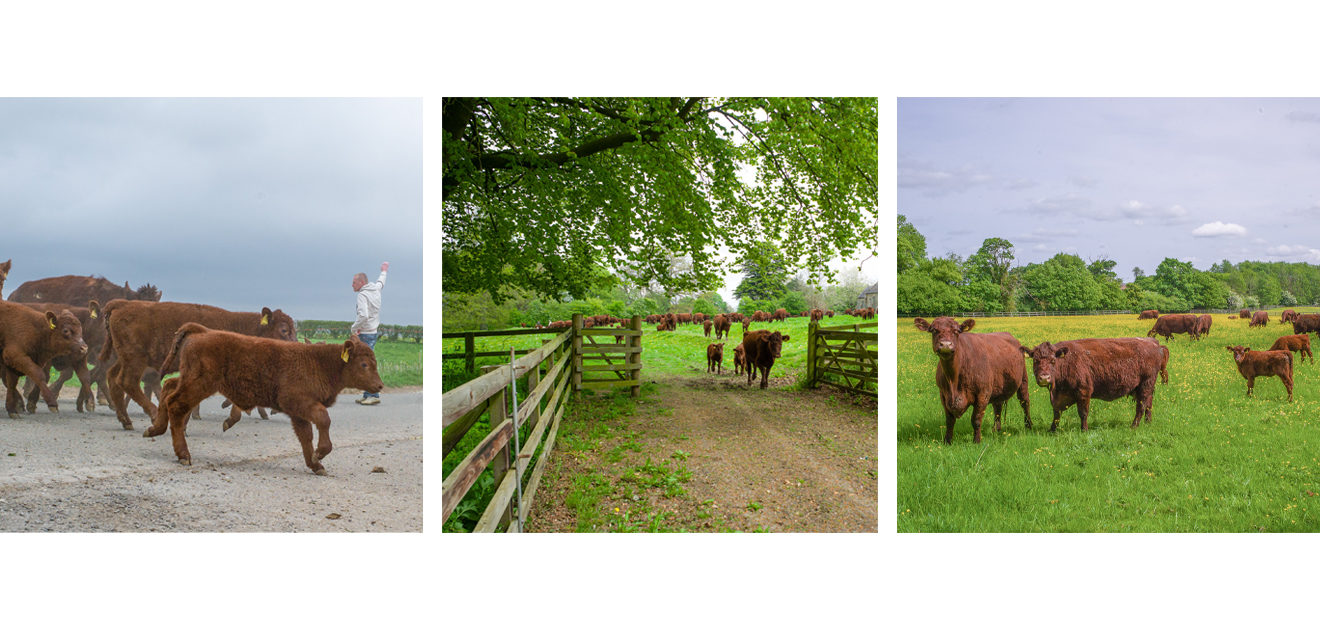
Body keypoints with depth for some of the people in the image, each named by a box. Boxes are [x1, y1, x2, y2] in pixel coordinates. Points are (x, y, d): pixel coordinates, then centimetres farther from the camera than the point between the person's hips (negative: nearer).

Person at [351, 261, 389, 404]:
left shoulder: (363, 295, -16)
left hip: (366, 334, -9)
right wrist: (384, 271, 54)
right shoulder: (375, 289, 9)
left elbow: (364, 316, -29)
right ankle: (367, 395, 14)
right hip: (373, 332, 9)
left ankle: (374, 395, -13)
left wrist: (353, 328, -15)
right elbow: (381, 282, 34)